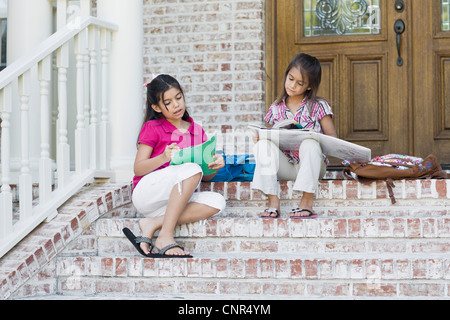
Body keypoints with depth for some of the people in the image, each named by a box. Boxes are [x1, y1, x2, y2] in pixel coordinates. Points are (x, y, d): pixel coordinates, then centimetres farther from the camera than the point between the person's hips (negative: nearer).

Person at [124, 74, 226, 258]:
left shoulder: (197, 131, 14)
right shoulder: (152, 128, 2)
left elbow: (205, 176, 13)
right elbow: (138, 169, -7)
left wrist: (215, 166, -10)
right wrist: (164, 158, -24)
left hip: (175, 201, 5)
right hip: (145, 194, -5)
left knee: (217, 202, -23)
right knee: (192, 170, -31)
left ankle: (153, 224, -25)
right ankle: (165, 238, -33)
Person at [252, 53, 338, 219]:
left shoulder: (318, 106, 0)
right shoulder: (276, 108, 9)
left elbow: (333, 138, -4)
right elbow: (273, 136, 14)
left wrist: (315, 138, -24)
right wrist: (259, 136, -9)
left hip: (311, 167, -3)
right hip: (285, 167, 3)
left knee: (309, 143, -35)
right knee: (263, 144, -25)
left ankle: (307, 201, -32)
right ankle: (273, 201, -29)